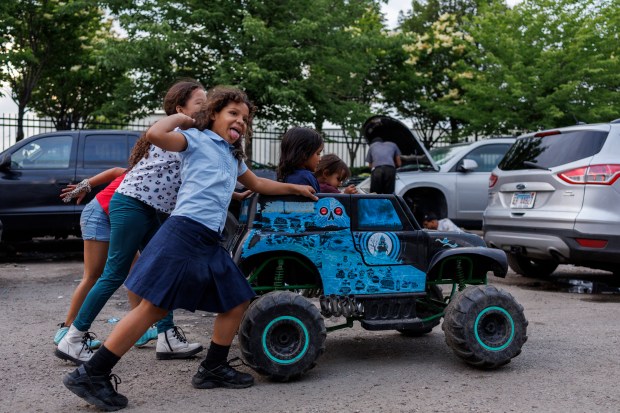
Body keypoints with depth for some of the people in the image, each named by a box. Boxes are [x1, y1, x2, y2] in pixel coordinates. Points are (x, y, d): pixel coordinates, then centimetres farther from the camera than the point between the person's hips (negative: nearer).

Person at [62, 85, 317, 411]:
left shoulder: (233, 157, 26)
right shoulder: (197, 138, 2)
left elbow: (257, 184, 42)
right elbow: (155, 134, -16)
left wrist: (294, 188, 43)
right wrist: (181, 117, 1)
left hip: (210, 243, 9)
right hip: (183, 234, -9)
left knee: (237, 302, 8)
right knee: (153, 307, -11)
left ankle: (213, 369, 20)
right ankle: (90, 375, -6)